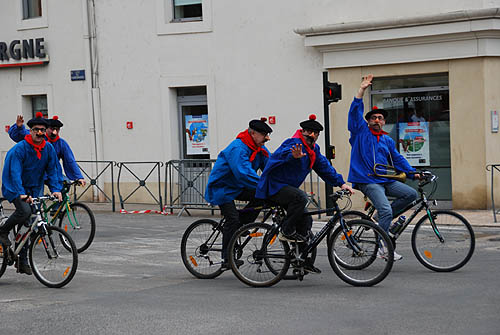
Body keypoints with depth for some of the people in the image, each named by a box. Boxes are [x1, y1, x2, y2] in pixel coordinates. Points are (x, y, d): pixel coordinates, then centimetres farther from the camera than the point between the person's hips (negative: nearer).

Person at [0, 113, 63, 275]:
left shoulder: (49, 149, -2)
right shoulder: (19, 149, -19)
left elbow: (52, 171, 3)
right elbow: (15, 173, -26)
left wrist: (56, 189, -13)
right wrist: (21, 194, -38)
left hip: (33, 189, 5)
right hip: (14, 188, -5)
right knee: (24, 211, -32)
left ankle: (22, 261, 14)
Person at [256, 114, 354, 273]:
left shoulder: (313, 149, 8)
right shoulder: (295, 143, -21)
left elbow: (324, 167, 15)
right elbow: (283, 153, -44)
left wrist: (341, 183, 7)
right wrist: (294, 155, -67)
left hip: (287, 187, 10)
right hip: (274, 187, -10)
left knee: (306, 220, 8)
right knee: (301, 197, -35)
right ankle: (286, 232, -19)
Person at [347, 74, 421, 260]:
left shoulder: (387, 140, 20)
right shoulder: (361, 132, 5)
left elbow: (397, 159, 22)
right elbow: (355, 111, -5)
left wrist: (412, 172, 10)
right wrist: (362, 90, -11)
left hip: (386, 180, 6)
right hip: (368, 181, -6)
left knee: (411, 194, -7)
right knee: (386, 210, -21)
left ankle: (383, 216, 6)